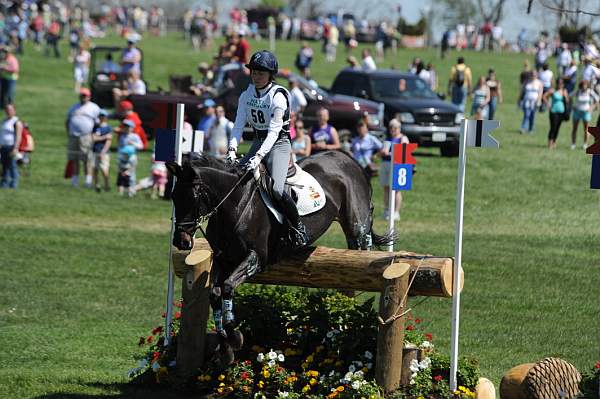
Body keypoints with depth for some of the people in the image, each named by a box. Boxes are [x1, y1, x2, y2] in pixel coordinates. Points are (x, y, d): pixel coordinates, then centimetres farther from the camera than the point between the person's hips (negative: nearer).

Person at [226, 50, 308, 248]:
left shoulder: (278, 96, -16)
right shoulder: (246, 96, 3)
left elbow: (274, 131, -22)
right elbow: (239, 124, -3)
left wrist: (259, 157, -32)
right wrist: (232, 149, -20)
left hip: (279, 144, -7)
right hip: (258, 142, 7)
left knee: (276, 189, -24)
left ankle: (298, 227, -6)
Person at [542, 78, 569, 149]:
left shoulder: (564, 91, 8)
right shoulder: (552, 91, -6)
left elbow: (567, 101, 9)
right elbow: (544, 96, -6)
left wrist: (565, 95, -10)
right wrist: (548, 105, -8)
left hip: (561, 112, 5)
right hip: (554, 112, -5)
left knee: (557, 128, 9)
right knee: (553, 127, -10)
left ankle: (554, 142, 19)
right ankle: (550, 143, -7)